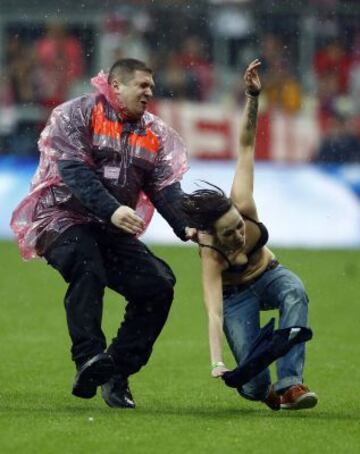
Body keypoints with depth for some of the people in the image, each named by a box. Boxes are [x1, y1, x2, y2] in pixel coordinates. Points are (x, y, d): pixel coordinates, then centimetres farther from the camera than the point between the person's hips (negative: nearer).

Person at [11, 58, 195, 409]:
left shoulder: (155, 135, 13)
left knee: (158, 284, -11)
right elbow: (75, 172, -19)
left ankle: (117, 373, -5)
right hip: (62, 218, -6)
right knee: (87, 268, -35)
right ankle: (89, 360, -46)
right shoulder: (76, 115, -5)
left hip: (112, 229, 6)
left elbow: (166, 189, 3)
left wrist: (186, 227, -17)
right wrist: (111, 210, -33)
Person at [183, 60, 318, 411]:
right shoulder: (210, 254, -35)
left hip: (268, 275, 3)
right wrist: (217, 364, -52)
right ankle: (267, 390, 22)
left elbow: (245, 146, -28)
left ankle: (289, 383, -38)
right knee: (253, 388, -17)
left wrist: (252, 98, -39)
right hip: (237, 295, -3)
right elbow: (214, 313, -41)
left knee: (295, 292, -37)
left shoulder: (240, 207, -28)